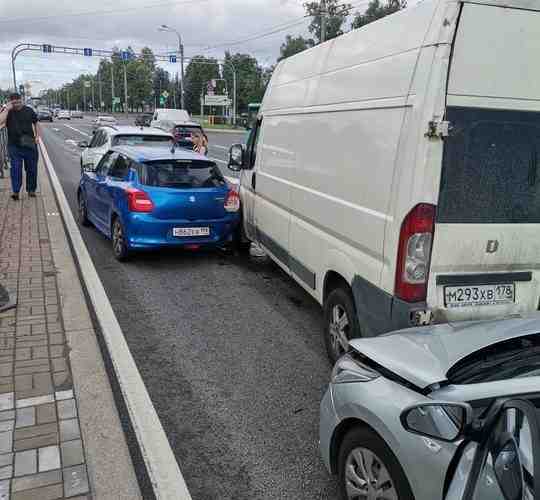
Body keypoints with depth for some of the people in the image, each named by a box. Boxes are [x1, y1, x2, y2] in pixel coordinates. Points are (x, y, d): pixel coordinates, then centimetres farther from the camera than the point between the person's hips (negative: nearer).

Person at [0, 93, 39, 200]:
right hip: (14, 146, -2)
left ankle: (31, 190, 22)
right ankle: (15, 191, -3)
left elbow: (35, 123, 16)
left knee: (32, 168, 8)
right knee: (16, 168, -7)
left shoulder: (29, 110, 5)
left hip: (30, 145, 2)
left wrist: (37, 136, 3)